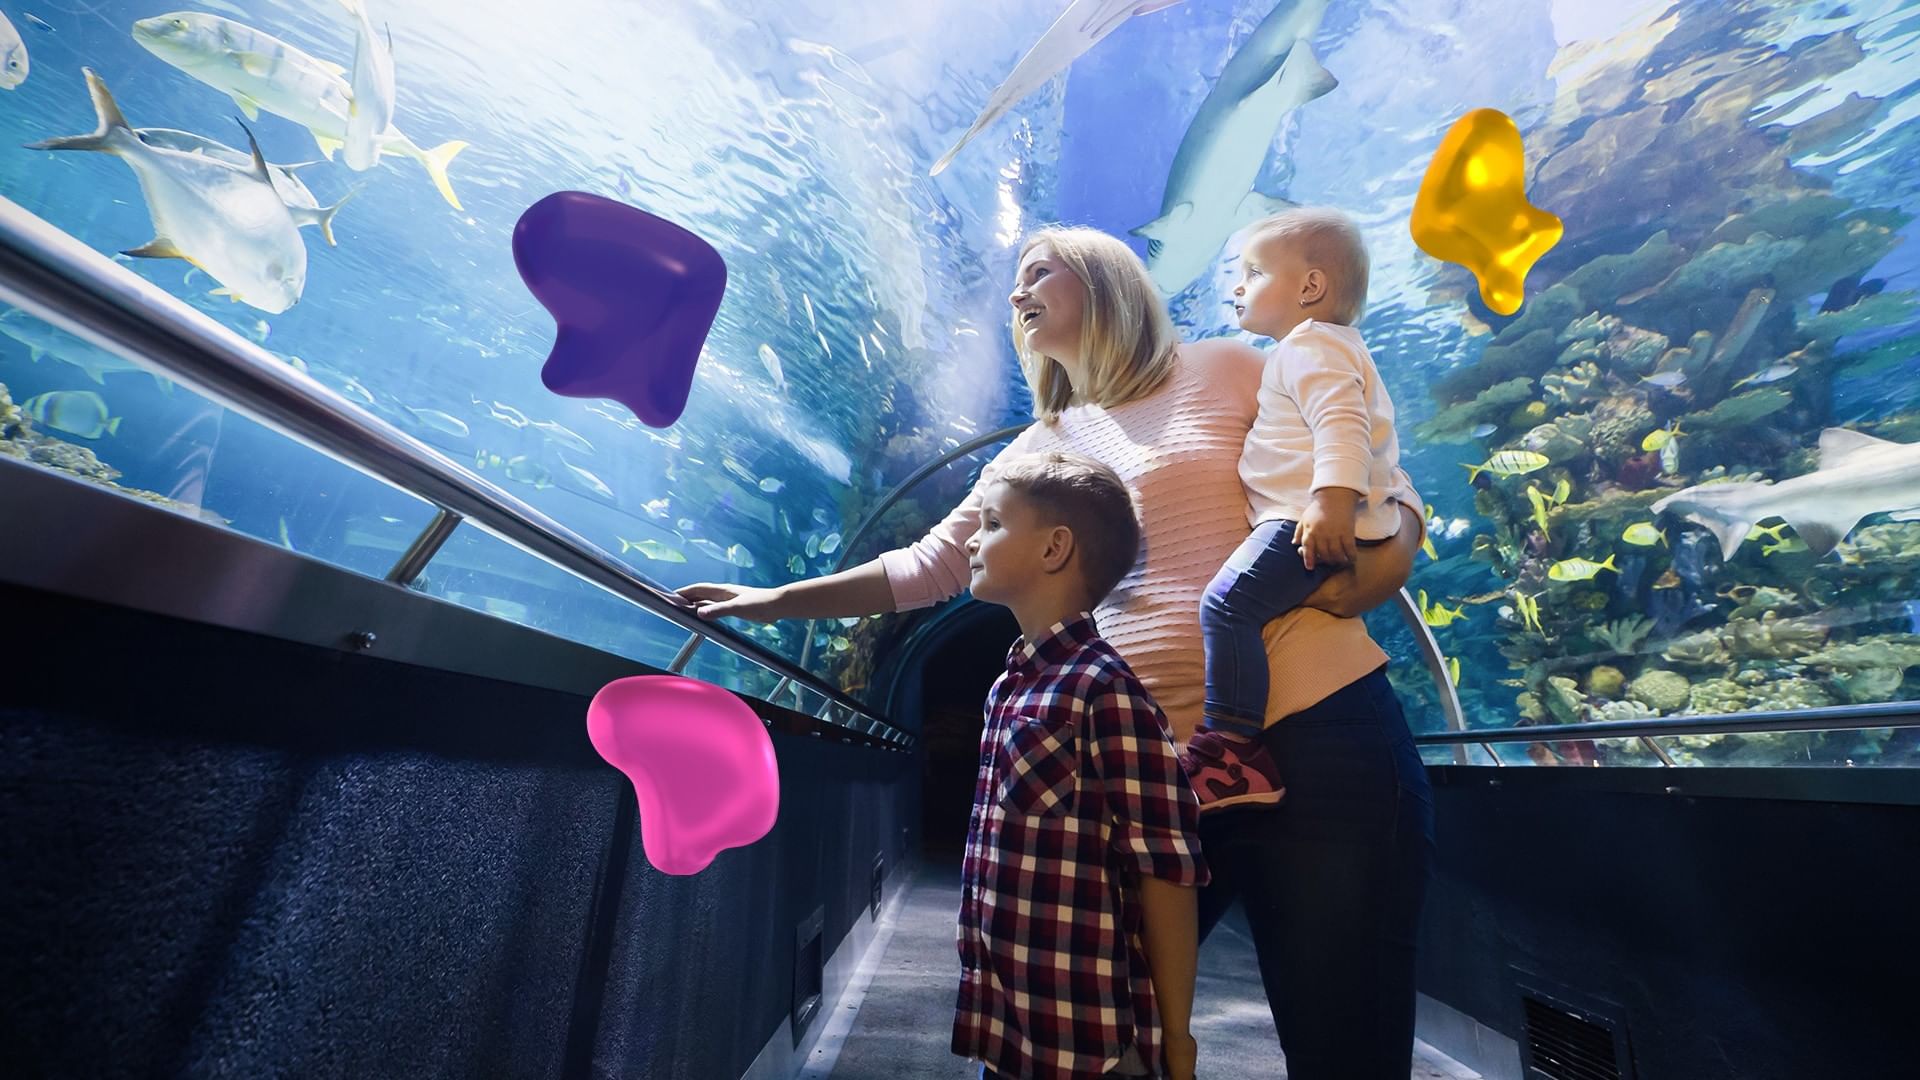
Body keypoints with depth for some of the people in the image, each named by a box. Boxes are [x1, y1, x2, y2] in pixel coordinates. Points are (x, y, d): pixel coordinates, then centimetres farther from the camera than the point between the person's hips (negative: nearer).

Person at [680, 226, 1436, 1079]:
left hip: (1319, 734, -2)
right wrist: (774, 600, 9)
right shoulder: (1041, 449, 14)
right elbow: (928, 567, 12)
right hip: (1154, 768, 4)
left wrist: (1391, 547, -14)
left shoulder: (1225, 369, 5)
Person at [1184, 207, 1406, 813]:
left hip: (1312, 520, -12)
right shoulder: (1331, 347, 28)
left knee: (1227, 602, -24)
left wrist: (1333, 497, -35)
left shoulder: (1310, 344, -7)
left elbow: (1341, 424, -24)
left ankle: (1232, 747, -23)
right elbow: (1342, 424, 35)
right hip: (1310, 519, 12)